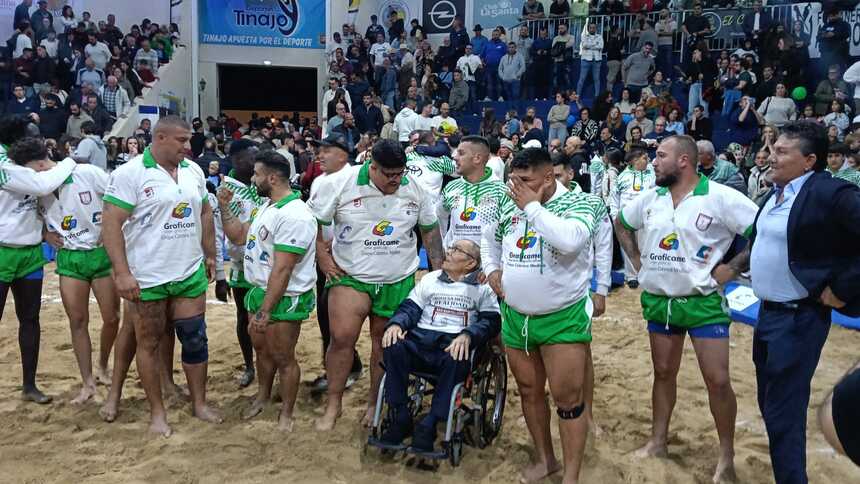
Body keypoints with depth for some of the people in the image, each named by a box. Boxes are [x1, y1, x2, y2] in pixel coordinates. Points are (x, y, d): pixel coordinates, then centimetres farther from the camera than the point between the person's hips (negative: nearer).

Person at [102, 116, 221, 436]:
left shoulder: (194, 171, 7)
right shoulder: (130, 174, -11)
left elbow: (205, 214, 17)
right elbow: (111, 224, -15)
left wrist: (210, 256, 15)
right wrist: (122, 273, -20)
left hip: (191, 274, 5)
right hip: (148, 277, -5)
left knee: (195, 339, 10)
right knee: (149, 343, 8)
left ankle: (199, 403, 26)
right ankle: (157, 412, 22)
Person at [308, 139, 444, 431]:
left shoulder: (414, 189, -1)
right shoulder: (340, 183, -11)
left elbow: (430, 229, 10)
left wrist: (439, 270, 7)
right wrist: (322, 257, -9)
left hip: (398, 281, 3)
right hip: (350, 276, -2)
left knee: (385, 342, 10)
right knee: (342, 337, -13)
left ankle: (374, 404, 27)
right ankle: (333, 405, 5)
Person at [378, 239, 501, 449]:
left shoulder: (482, 287, 13)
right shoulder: (430, 279, 25)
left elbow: (491, 321, -1)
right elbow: (410, 308, 15)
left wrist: (467, 335, -22)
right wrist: (396, 323, -8)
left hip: (455, 344, -3)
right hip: (421, 339, 3)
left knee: (456, 359, -37)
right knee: (393, 345, -28)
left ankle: (429, 425, -25)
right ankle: (400, 418, -18)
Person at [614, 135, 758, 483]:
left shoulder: (720, 197, -14)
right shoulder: (650, 199, 3)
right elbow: (621, 223, 21)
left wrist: (733, 267, -14)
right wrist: (637, 259, 11)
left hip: (703, 302, -5)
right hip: (658, 301, 5)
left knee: (717, 380, -2)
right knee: (663, 373, 16)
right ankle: (658, 441, 30)